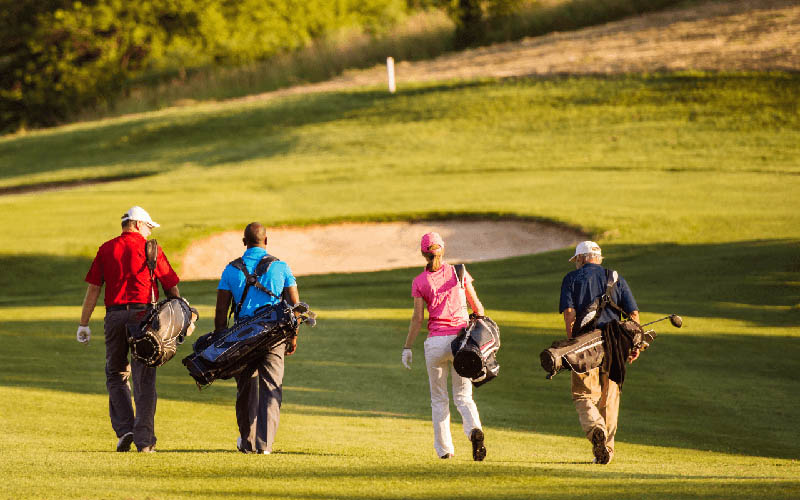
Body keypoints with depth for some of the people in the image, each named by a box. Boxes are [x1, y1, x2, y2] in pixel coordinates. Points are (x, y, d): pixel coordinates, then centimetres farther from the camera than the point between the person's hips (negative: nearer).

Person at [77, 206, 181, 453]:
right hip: (143, 314, -2)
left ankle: (124, 429, 1)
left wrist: (84, 324, 7)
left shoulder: (106, 249, 8)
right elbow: (171, 287, 4)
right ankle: (144, 439, -2)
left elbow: (93, 289, 5)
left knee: (116, 375, 15)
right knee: (144, 379, 1)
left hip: (114, 316, 2)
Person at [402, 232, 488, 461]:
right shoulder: (459, 273, 3)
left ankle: (444, 448, 13)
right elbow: (477, 306, 7)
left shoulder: (420, 282, -1)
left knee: (439, 398, 13)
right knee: (463, 396, 6)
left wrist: (407, 348, 1)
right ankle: (474, 429, -24)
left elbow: (418, 318, -5)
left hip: (435, 342, -1)